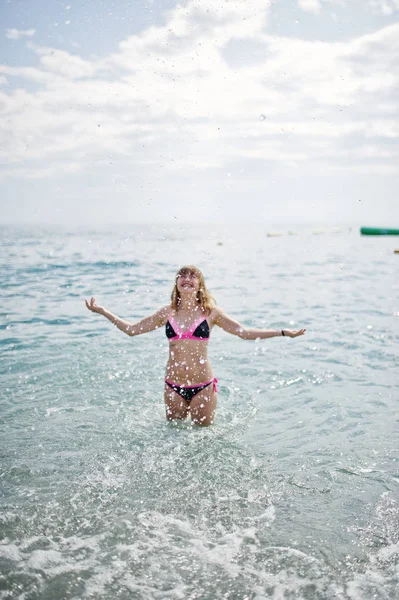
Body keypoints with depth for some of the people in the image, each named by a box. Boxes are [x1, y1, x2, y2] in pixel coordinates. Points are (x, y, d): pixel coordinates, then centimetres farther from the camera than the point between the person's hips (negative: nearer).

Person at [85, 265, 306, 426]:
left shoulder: (210, 312, -2)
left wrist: (283, 332, -9)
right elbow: (132, 329, 9)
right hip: (173, 386, 2)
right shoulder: (167, 313, 3)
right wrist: (102, 311, 6)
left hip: (203, 386, -2)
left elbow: (244, 332, -2)